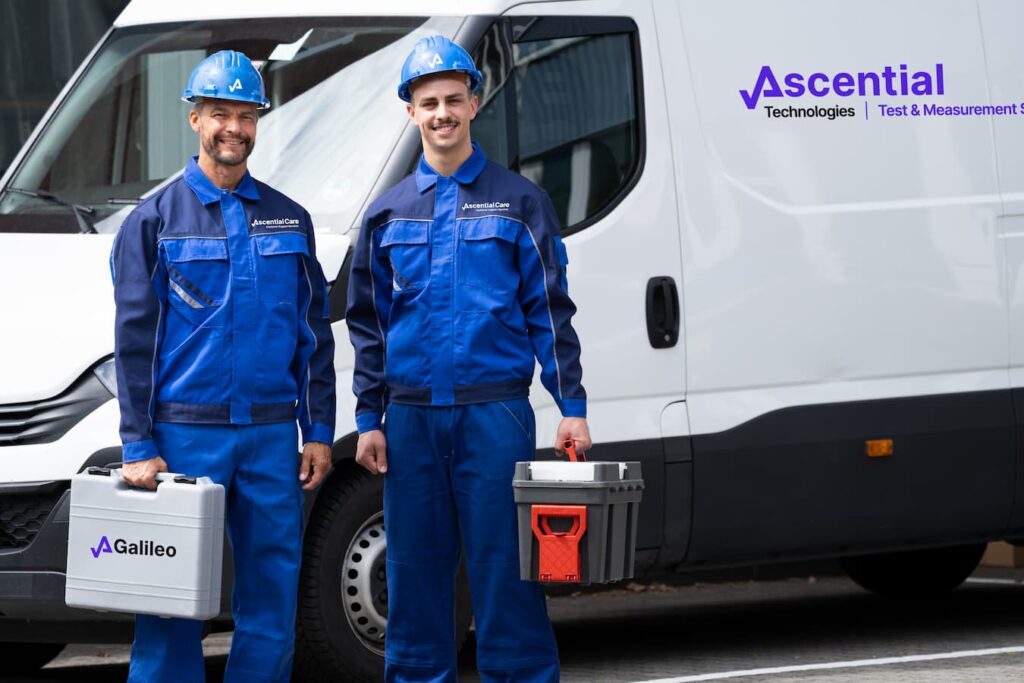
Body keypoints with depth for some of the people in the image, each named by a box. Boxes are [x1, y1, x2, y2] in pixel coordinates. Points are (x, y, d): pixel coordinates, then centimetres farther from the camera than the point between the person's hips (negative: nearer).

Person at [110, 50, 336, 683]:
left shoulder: (289, 220, 13)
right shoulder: (155, 220, 3)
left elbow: (315, 334, 14)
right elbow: (134, 339, -1)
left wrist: (319, 432, 6)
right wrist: (138, 447, -7)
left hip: (272, 435, 3)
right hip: (185, 434, -3)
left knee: (274, 593, 3)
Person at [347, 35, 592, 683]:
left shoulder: (518, 200, 4)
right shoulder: (388, 213, 12)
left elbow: (550, 311, 3)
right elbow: (368, 324, 14)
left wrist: (571, 405, -4)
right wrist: (369, 420, 7)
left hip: (496, 413, -3)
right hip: (413, 419, 3)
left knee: (504, 564, -4)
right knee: (415, 569, 6)